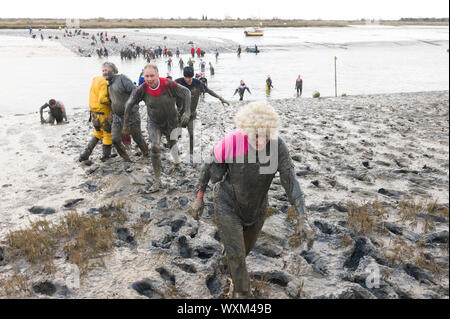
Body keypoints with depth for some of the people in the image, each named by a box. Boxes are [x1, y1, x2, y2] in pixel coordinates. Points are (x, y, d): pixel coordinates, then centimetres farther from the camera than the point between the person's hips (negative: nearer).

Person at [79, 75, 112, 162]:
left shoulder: (96, 80, 11)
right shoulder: (105, 83, -17)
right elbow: (102, 99, -25)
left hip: (95, 112, 9)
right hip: (103, 113, -9)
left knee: (97, 133, 21)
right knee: (108, 134, 6)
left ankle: (85, 154, 16)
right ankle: (106, 156, 15)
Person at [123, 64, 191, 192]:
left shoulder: (168, 85, -27)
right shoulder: (142, 89, -21)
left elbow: (186, 93, -16)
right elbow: (129, 104, -7)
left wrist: (187, 112, -25)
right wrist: (126, 124, -2)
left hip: (171, 121, 0)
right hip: (154, 123, 0)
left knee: (172, 143, 22)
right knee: (155, 148, -15)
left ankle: (176, 162, 57)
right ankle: (157, 181, -8)